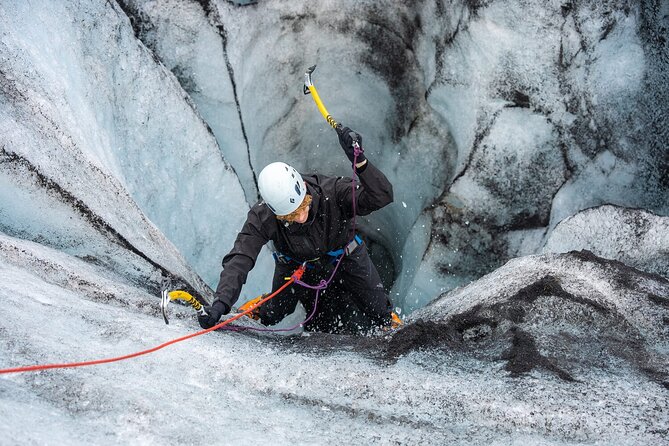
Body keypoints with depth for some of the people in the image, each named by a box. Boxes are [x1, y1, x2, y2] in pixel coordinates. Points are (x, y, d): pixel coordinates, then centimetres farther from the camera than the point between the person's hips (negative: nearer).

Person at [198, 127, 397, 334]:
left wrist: (359, 161, -63)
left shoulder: (332, 191, -38)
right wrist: (220, 303, -52)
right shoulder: (262, 218, -34)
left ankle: (389, 320, 46)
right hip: (296, 268, 0)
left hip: (345, 259, 0)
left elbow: (382, 196, -46)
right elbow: (238, 261, -37)